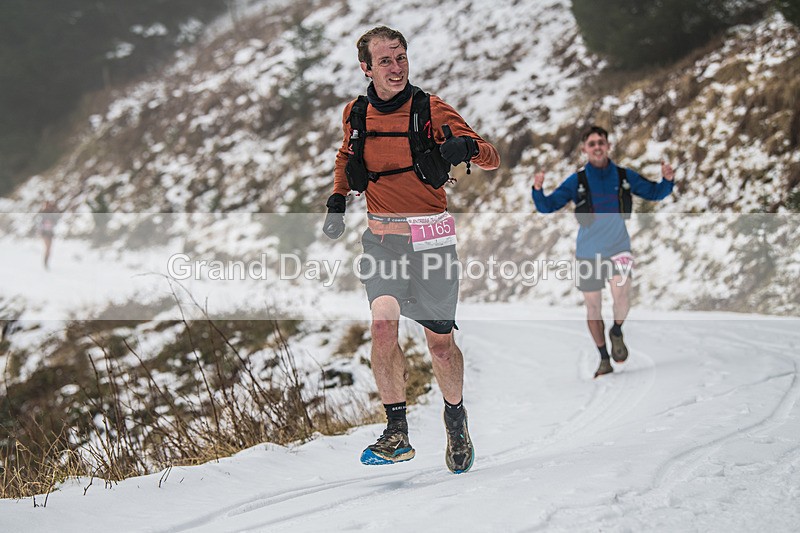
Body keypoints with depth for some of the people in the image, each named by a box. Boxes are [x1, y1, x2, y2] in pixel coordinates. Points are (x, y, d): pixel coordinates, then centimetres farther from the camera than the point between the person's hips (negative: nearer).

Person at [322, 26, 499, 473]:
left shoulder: (430, 109, -5)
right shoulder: (356, 115, 4)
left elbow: (493, 160, -5)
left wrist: (467, 147, -28)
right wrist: (338, 201, 11)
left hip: (430, 235, -2)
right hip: (381, 236, 2)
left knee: (440, 340, 5)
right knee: (384, 323, -21)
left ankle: (456, 417, 33)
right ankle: (397, 433, -12)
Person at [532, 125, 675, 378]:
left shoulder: (624, 176, -1)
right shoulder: (576, 181, -4)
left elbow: (654, 193, 9)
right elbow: (547, 206, -4)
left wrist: (667, 180, -12)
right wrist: (538, 190, -23)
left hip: (618, 249, -1)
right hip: (588, 253, 1)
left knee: (622, 295, -24)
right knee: (593, 307, 7)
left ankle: (617, 333, 8)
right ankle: (604, 359, 24)